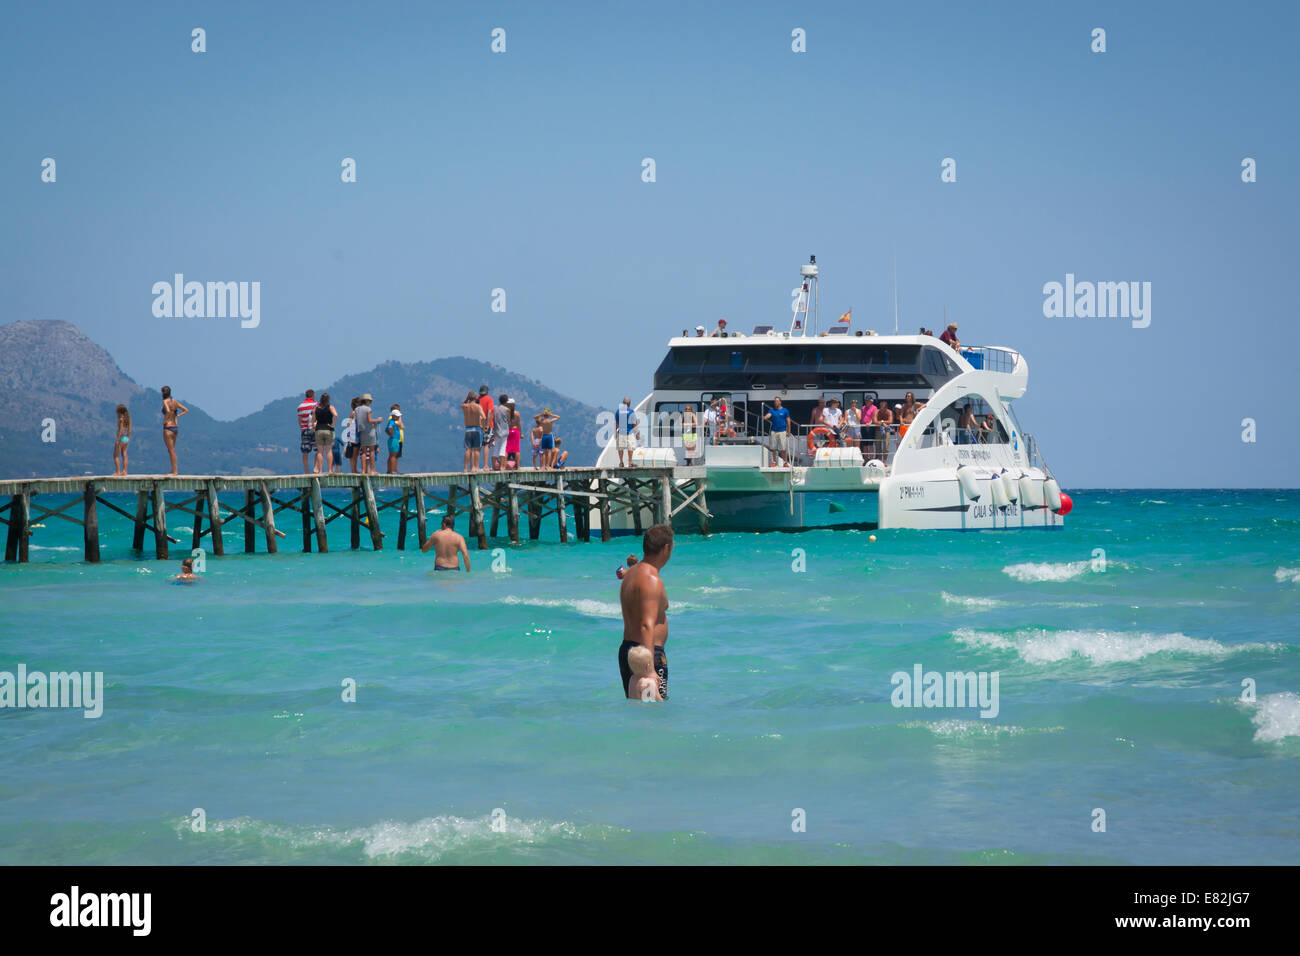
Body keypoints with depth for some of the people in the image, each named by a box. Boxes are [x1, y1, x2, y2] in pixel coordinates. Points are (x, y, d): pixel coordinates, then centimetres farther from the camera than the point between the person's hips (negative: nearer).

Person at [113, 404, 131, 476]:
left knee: (116, 456, -1)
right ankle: (124, 471, 8)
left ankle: (118, 471, -5)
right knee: (124, 455, 10)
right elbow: (129, 430, 12)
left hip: (121, 438, -8)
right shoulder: (128, 419, 8)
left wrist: (118, 440, -19)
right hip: (126, 438, 8)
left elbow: (121, 430, -19)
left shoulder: (121, 419, -14)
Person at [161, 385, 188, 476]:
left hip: (168, 428, -8)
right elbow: (186, 410, 13)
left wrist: (165, 420, -15)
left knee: (171, 451, -4)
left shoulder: (165, 401, -11)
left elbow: (168, 411, -30)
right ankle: (174, 470, 18)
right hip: (176, 427, 8)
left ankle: (174, 472, -4)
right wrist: (177, 416, 9)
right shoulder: (175, 401, 10)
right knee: (171, 450, 16)